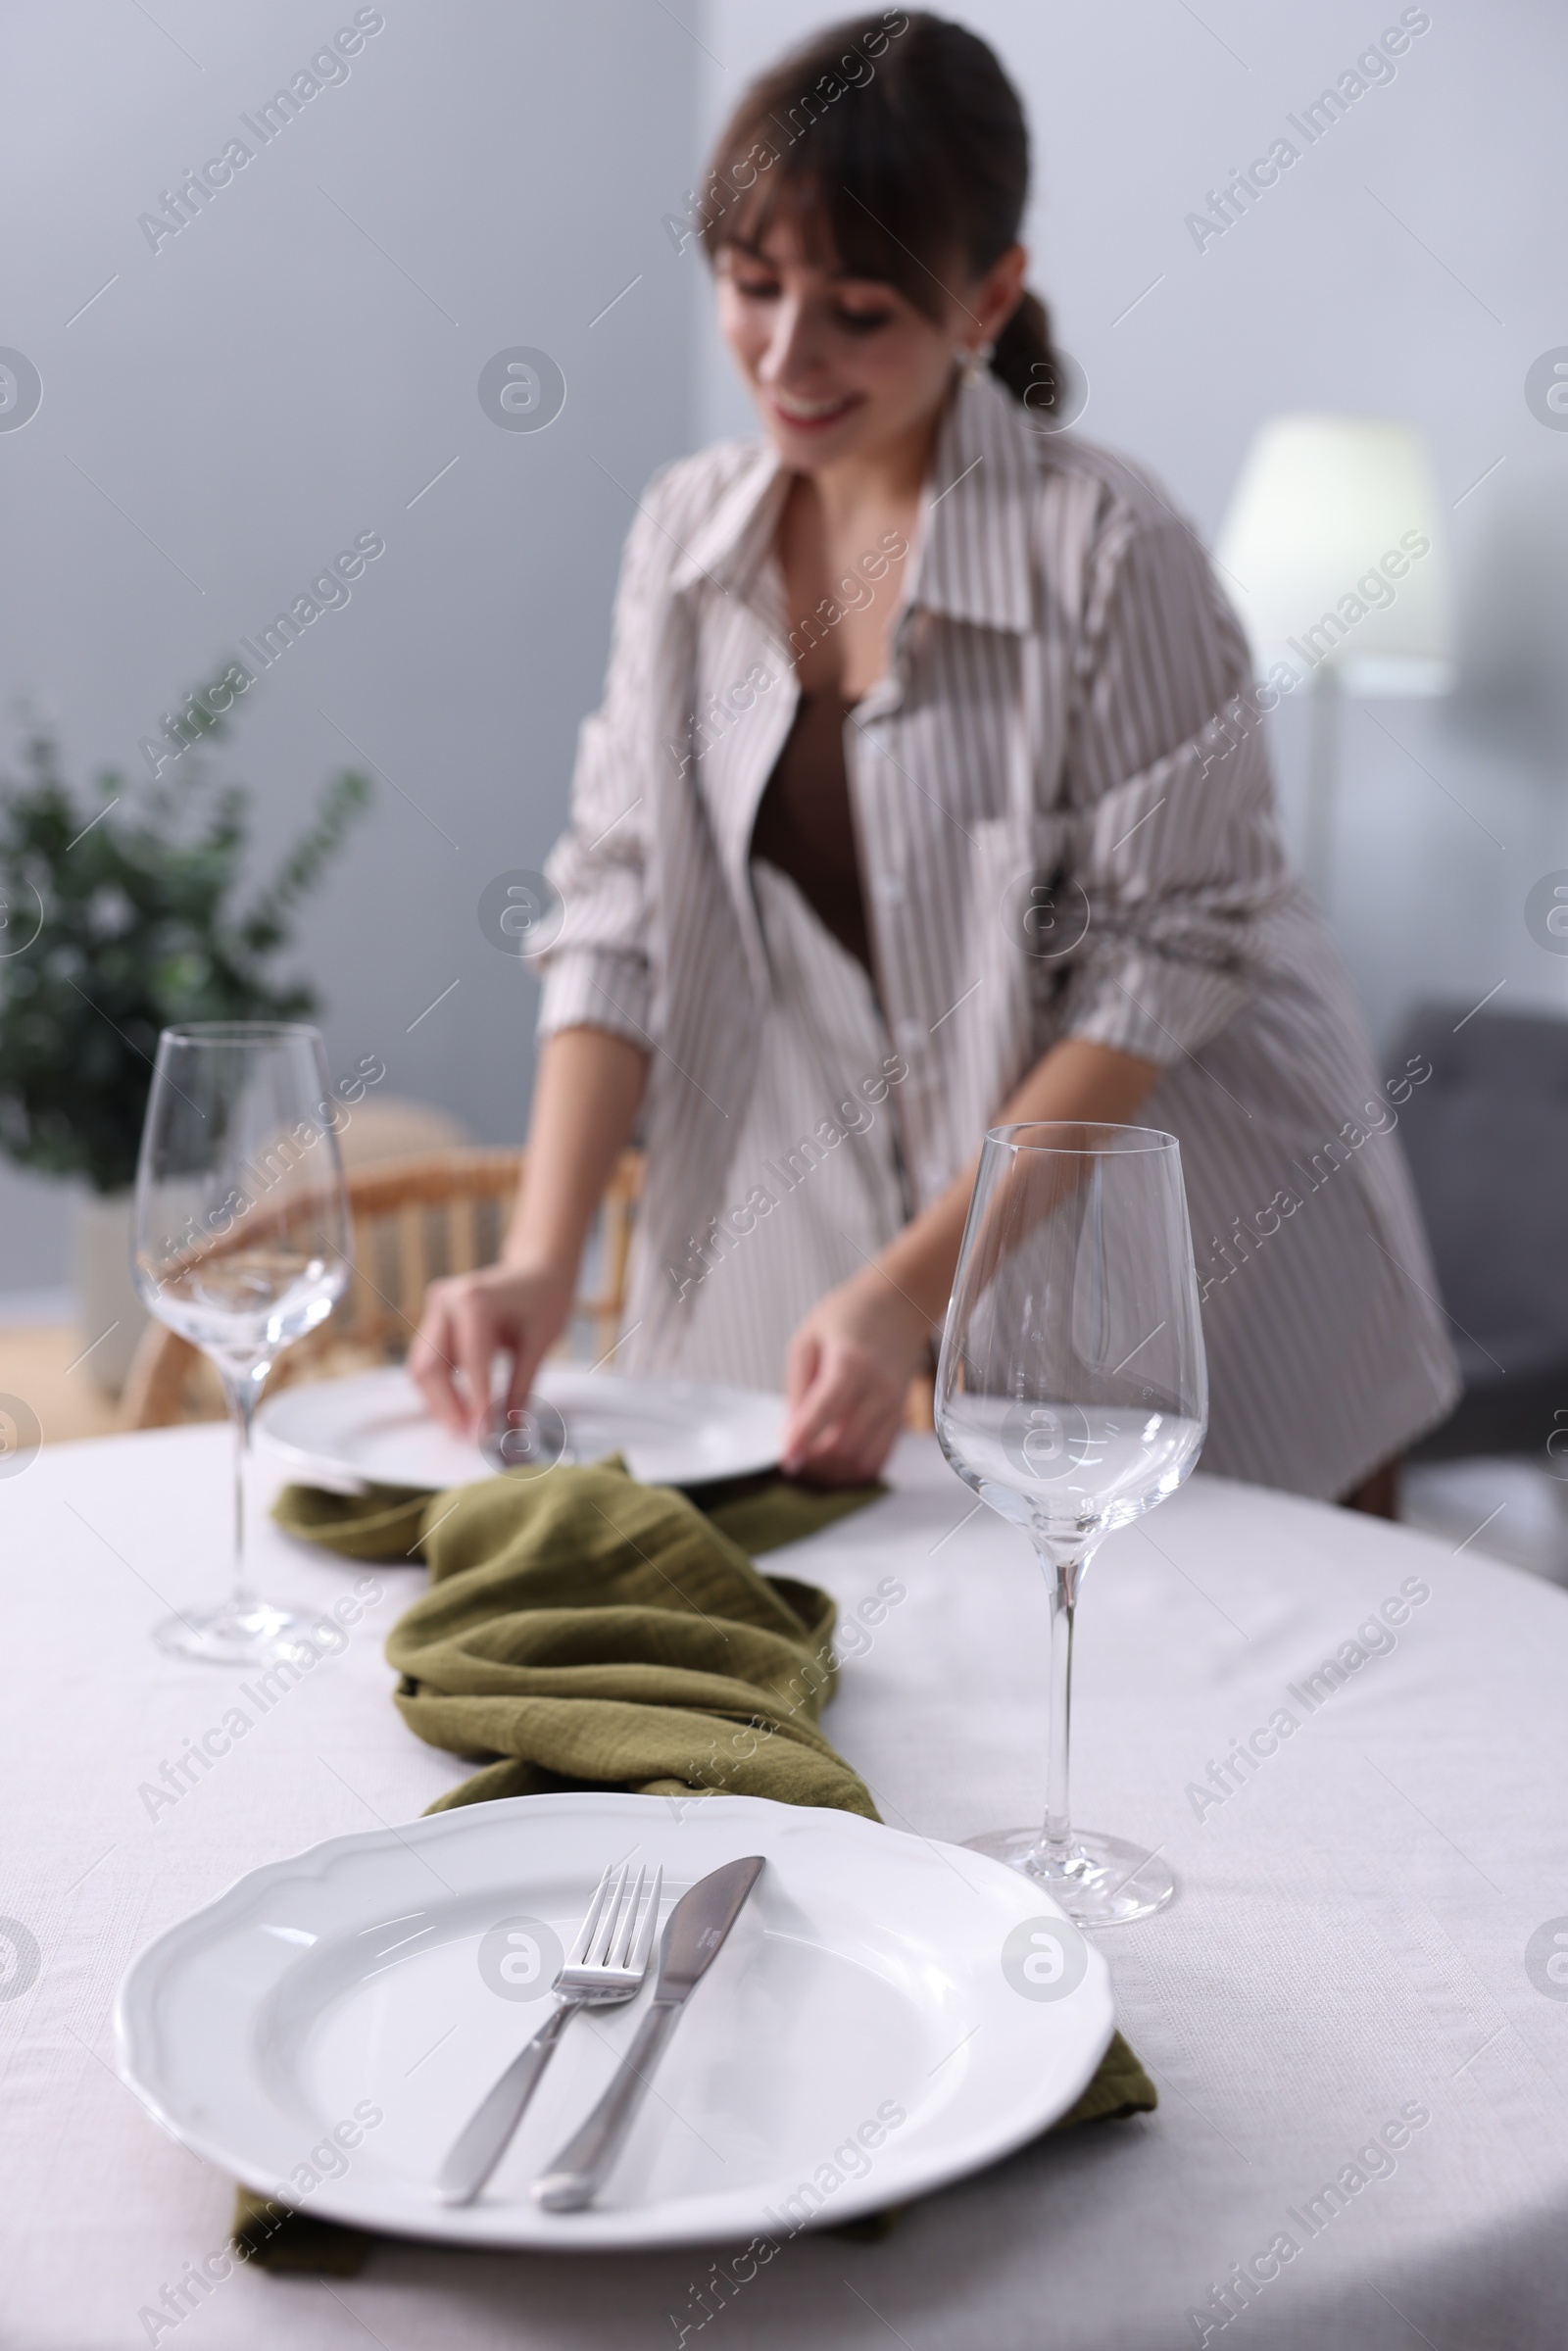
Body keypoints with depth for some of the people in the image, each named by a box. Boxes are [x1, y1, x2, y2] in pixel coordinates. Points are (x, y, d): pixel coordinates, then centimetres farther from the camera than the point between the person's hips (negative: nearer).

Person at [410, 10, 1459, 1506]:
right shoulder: (690, 531, -1)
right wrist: (542, 1260, -13)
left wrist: (909, 1287, -22)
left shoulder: (1107, 551, -17)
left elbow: (1162, 967, -16)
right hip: (816, 1230, 4)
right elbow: (622, 917, -2)